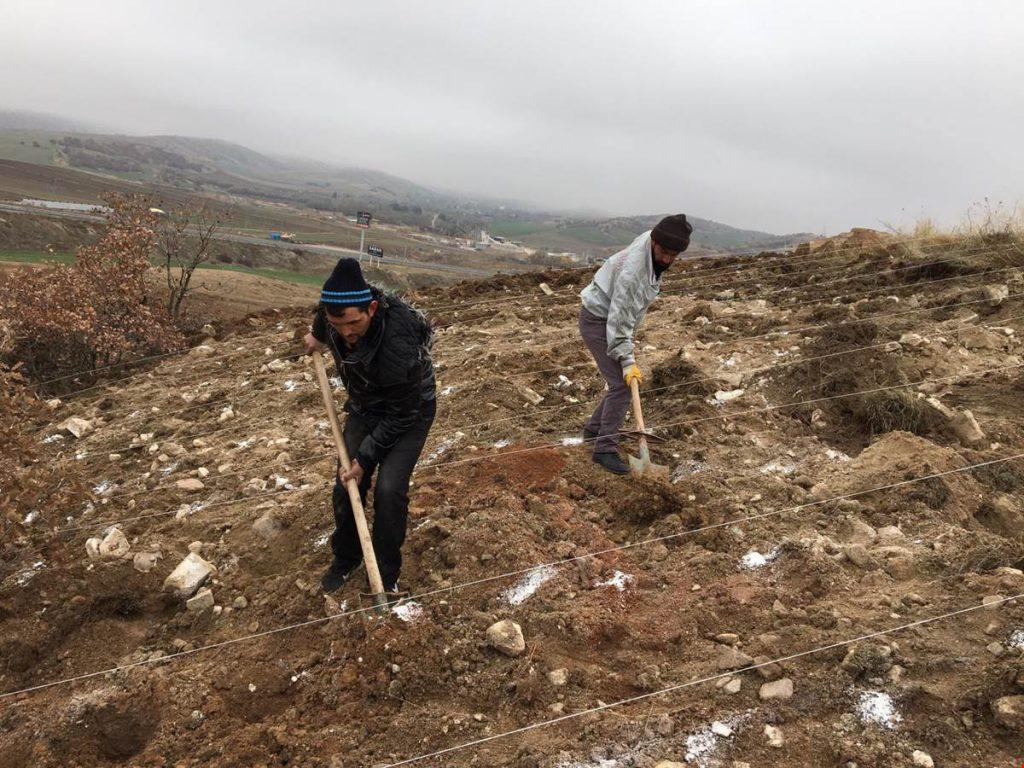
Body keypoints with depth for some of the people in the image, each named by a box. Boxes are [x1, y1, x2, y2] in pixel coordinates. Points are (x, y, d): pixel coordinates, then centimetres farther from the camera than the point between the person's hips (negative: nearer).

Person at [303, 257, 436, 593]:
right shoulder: (333, 311, -24)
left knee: (389, 489, -17)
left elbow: (400, 415, -28)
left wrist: (365, 459, -21)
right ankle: (345, 559, 26)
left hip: (409, 412, -5)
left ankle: (386, 572, 7)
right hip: (364, 407, 6)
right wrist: (318, 337, 21)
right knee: (345, 486, 2)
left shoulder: (398, 345, -41)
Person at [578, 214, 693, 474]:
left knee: (625, 381, 11)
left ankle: (595, 428, 25)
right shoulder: (632, 270, -33)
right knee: (622, 384, -14)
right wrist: (627, 360, -28)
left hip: (615, 319, 9)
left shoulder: (650, 244, -6)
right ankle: (605, 448, -8)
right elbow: (619, 318, -30)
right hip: (597, 321, -9)